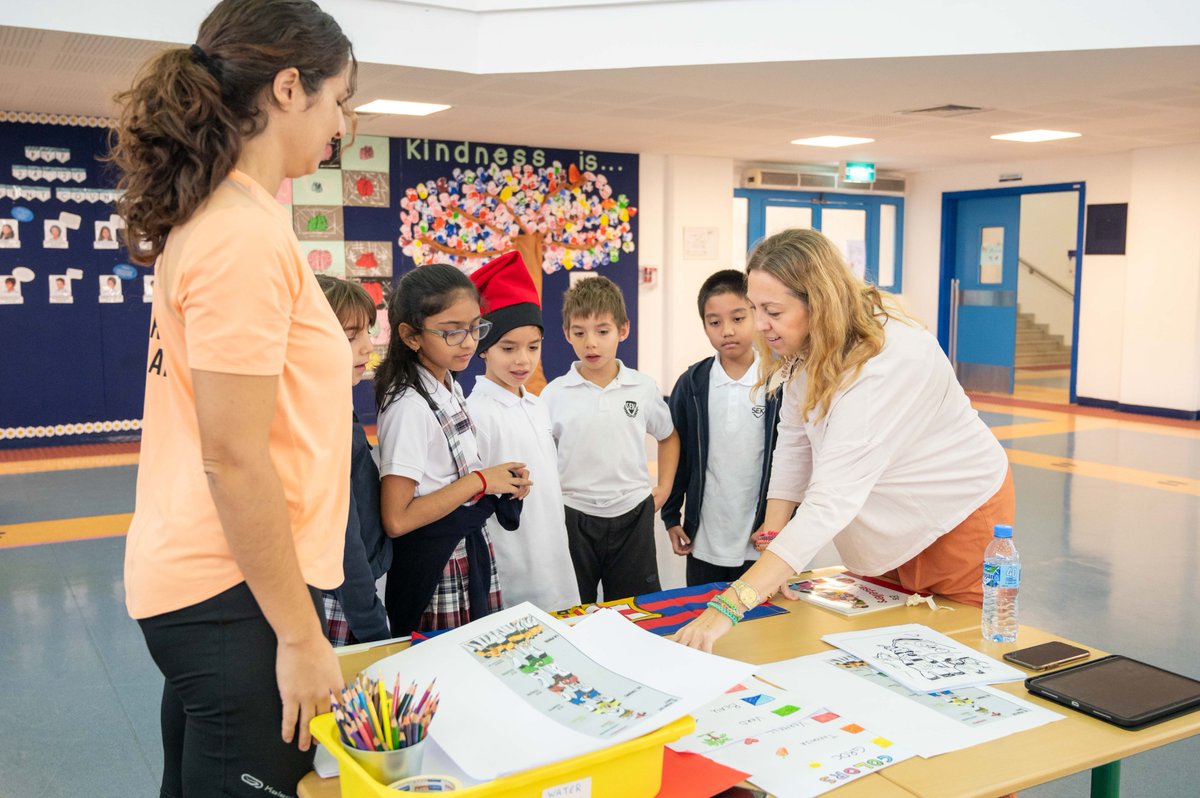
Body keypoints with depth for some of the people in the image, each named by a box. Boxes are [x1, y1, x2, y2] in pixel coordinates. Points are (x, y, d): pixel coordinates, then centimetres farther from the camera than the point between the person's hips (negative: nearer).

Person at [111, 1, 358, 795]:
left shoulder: (209, 217, 8)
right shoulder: (249, 234, -20)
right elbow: (233, 459, -22)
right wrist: (301, 635, -17)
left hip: (193, 575, 9)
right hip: (238, 591, -9)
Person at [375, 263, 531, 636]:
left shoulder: (451, 387, 5)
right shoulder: (410, 406, -20)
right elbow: (397, 519, -24)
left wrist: (501, 481, -2)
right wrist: (481, 480, -19)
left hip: (472, 552, 8)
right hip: (434, 565, -8)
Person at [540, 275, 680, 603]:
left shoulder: (644, 388, 0)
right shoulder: (554, 394, -4)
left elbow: (668, 436, 17)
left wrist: (664, 488, 10)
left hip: (633, 515, 1)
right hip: (573, 518, -1)